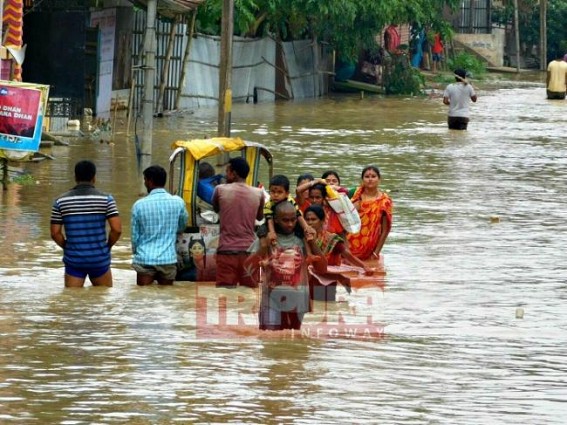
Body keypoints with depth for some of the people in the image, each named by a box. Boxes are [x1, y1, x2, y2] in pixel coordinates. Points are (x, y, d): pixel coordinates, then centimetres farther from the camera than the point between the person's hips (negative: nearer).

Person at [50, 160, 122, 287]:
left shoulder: (61, 201, 0)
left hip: (73, 259, 1)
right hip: (99, 259, -1)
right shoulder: (106, 199, -4)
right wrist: (107, 246, 6)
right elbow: (117, 229, -11)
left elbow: (55, 233, -2)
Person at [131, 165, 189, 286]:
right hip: (168, 259, 2)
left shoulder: (139, 205, -6)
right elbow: (181, 227, 15)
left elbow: (135, 236, 2)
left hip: (145, 259, -2)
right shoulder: (178, 202, -1)